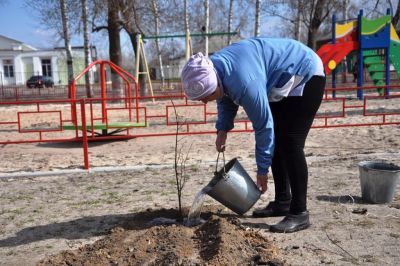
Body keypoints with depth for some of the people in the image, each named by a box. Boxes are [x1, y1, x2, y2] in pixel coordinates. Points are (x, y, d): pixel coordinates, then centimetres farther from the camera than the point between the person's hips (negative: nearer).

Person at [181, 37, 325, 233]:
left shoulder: (243, 83, -38)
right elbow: (226, 101, 8)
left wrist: (262, 170, -19)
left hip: (305, 76, -9)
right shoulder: (212, 70, -12)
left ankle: (299, 213, -9)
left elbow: (263, 126, -29)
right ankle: (282, 202, 17)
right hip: (280, 82, 9)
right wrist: (222, 129, -7)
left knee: (290, 144, -16)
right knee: (275, 142, 7)